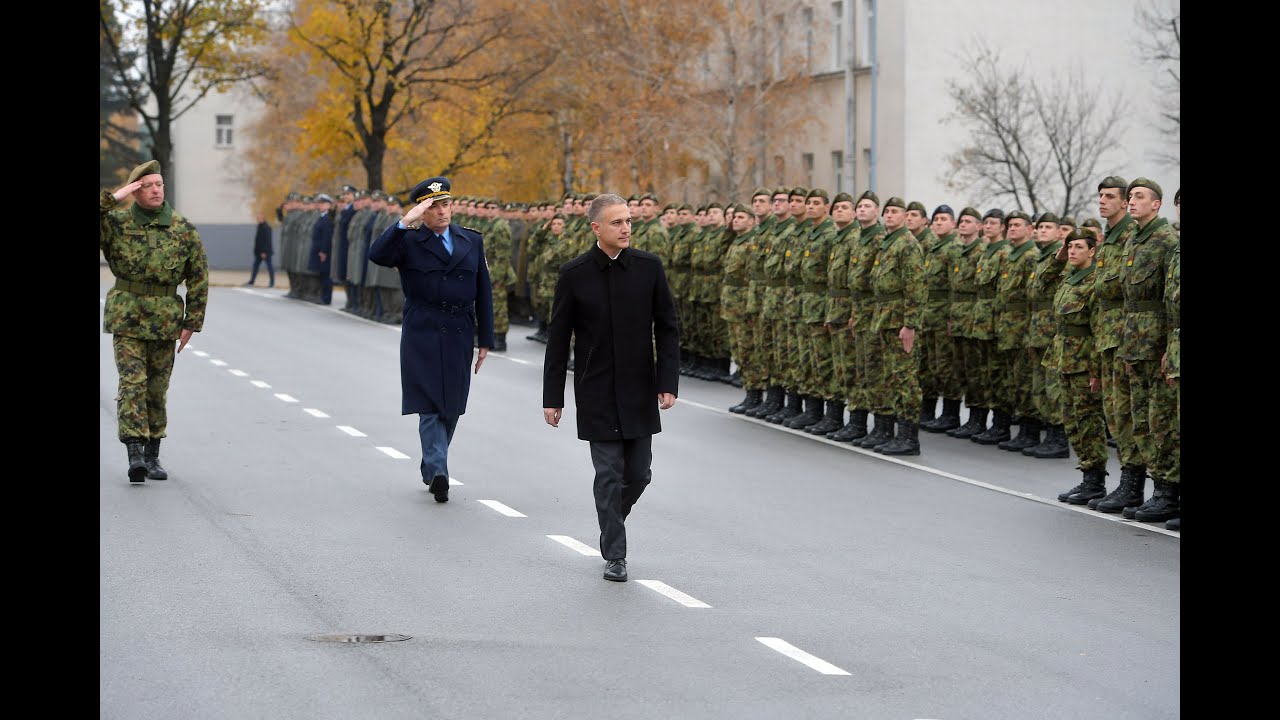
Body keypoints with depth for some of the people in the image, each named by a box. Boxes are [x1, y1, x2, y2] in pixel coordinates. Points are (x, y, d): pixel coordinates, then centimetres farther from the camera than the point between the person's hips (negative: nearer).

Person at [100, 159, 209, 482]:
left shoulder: (183, 229, 1)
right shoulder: (116, 223, -2)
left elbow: (198, 278, 5)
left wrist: (192, 322, 2)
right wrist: (112, 198, -19)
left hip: (165, 321, 2)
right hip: (126, 319, -2)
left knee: (157, 389, 9)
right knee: (132, 383, -13)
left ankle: (153, 456, 20)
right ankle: (135, 455, -19)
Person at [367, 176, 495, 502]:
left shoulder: (472, 241, 12)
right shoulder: (409, 241, 0)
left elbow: (483, 292, 13)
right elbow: (377, 255, -20)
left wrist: (485, 340, 10)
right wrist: (404, 222, -27)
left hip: (459, 337, 4)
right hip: (422, 336, -4)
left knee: (451, 408, 10)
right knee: (430, 406, -9)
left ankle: (430, 467, 26)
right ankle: (437, 472, -13)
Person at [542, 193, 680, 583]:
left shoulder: (649, 267, -2)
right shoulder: (574, 274, -6)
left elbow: (667, 328, 2)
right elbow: (558, 339, -1)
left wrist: (668, 382, -6)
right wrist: (552, 397, -2)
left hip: (639, 390, 2)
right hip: (597, 393, -2)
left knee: (638, 473, 7)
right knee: (609, 474, -2)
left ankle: (612, 519, 35)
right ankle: (615, 555, 8)